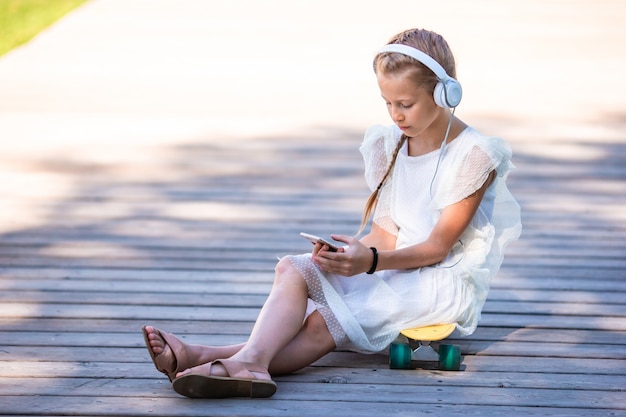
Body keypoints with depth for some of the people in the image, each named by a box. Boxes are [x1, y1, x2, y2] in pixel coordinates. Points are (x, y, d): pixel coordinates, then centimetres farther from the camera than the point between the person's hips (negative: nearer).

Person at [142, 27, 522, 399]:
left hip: (445, 282, -7)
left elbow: (437, 246, -14)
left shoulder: (473, 155, -11)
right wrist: (350, 251, -13)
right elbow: (387, 233, 9)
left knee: (323, 324, -26)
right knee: (294, 268, -20)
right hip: (396, 268, 7)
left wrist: (371, 261, -28)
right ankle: (251, 359, -43)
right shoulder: (390, 144, 10)